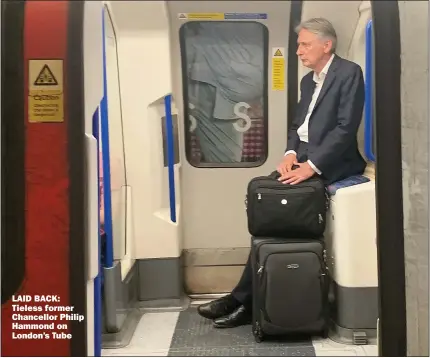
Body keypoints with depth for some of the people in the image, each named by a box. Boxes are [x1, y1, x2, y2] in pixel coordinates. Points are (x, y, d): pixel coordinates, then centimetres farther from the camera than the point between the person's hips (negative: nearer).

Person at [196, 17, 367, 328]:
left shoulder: (349, 73, -7)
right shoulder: (308, 80, 20)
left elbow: (346, 128, -17)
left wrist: (311, 165, -25)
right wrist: (291, 154, -4)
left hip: (330, 164, -8)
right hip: (305, 159, 8)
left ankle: (243, 300, -11)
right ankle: (246, 299, -11)